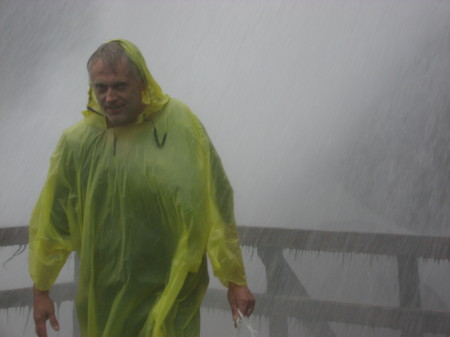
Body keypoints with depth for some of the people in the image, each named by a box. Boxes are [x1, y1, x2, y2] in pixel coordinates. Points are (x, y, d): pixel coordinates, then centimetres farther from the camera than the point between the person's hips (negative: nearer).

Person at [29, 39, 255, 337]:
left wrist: (236, 280, -6)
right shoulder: (77, 142, -4)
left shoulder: (181, 126, -10)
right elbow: (52, 219, 3)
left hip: (171, 293, -2)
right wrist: (41, 290, 7)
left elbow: (216, 208, -8)